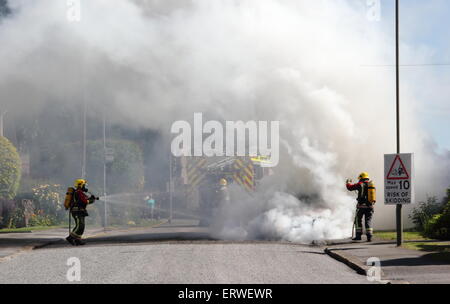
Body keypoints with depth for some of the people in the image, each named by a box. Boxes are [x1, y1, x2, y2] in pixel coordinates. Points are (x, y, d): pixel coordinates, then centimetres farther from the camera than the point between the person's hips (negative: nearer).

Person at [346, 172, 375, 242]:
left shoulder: (360, 184, -3)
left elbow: (350, 187, 3)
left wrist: (348, 182, 24)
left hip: (361, 206, -3)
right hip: (370, 206, 4)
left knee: (358, 220, 11)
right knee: (368, 221, 6)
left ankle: (358, 235, 9)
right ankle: (369, 237, -4)